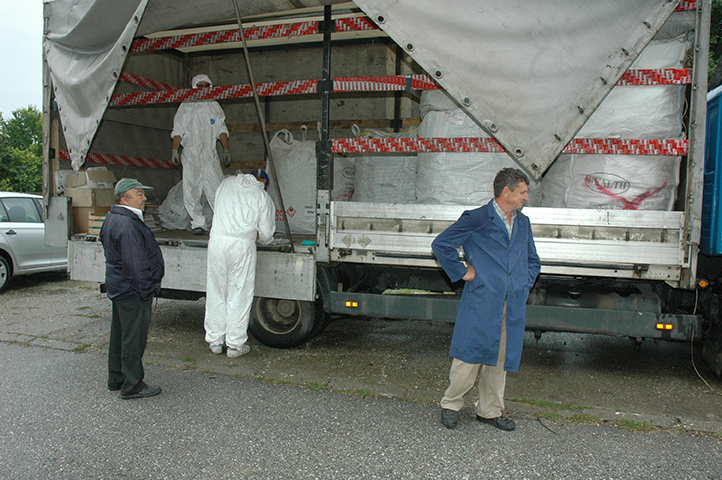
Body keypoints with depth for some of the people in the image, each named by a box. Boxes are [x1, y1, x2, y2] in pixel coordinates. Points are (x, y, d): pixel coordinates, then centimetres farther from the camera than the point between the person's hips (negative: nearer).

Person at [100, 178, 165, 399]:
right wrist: (146, 290, -18)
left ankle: (116, 379, 32)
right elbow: (135, 264, -25)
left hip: (119, 287, 11)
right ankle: (132, 386, 10)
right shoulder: (127, 225, -24)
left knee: (119, 335, 19)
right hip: (132, 291, -11)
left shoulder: (113, 219, 12)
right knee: (133, 338, -1)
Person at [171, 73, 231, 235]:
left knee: (217, 190, -8)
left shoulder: (214, 106, 16)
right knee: (191, 191, -5)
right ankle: (198, 223, 4)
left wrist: (226, 149, 11)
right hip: (191, 154, -1)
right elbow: (178, 130, 9)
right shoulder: (186, 106, 9)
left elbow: (221, 129, 19)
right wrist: (175, 150, -1)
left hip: (211, 155, 1)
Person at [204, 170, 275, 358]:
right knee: (239, 295, 5)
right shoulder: (263, 196, 4)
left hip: (217, 240, 3)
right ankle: (235, 345, 12)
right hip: (242, 245, -3)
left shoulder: (227, 183, 13)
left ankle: (215, 341, 22)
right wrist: (263, 238, 27)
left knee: (216, 292, 11)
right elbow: (266, 233, 4)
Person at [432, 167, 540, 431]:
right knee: (469, 355, 1)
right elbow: (441, 244, -7)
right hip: (481, 302, -6)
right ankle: (451, 404, 20)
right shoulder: (477, 219, -6)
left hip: (512, 307, 6)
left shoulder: (523, 223, 16)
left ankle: (490, 411, 26)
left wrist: (524, 285, 14)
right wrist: (461, 272, -7)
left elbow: (533, 260, 28)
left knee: (500, 359, 11)